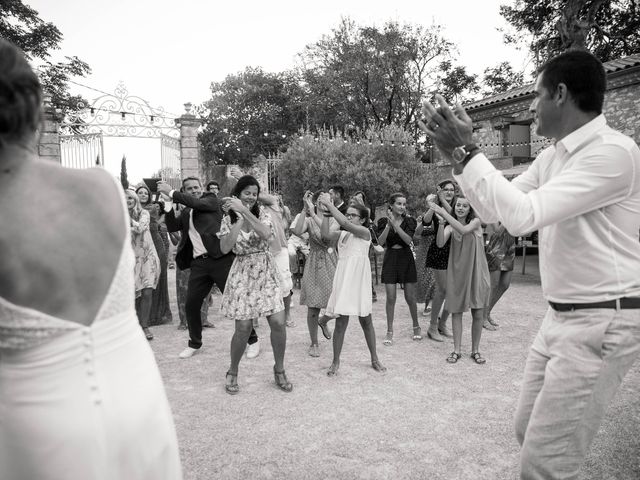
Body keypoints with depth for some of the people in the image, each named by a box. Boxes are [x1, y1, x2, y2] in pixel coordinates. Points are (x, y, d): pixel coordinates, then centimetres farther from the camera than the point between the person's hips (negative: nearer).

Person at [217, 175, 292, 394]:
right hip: (243, 273, -1)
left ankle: (279, 370, 16)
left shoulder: (262, 212, 2)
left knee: (278, 322, -6)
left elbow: (267, 234, -19)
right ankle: (232, 373, 21)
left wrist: (245, 211, -22)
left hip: (266, 272, 1)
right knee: (243, 327, -4)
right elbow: (225, 248, -11)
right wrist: (238, 219, -12)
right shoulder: (229, 219, 3)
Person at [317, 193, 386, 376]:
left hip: (359, 280, -2)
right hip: (343, 279, 2)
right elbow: (325, 235, -11)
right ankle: (335, 361, 15)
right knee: (341, 322, 3)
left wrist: (329, 204, -15)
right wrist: (326, 213, -13)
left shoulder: (365, 232, -4)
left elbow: (345, 223, -19)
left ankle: (374, 359, 26)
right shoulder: (341, 234, 8)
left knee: (366, 320, 11)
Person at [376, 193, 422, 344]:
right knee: (390, 298, -2)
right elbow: (380, 241, -14)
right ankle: (390, 332, 9)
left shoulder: (409, 221, -1)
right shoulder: (384, 222, 0)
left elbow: (408, 240, -17)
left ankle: (416, 327, 27)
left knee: (410, 297, 6)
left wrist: (395, 224, -24)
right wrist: (388, 225, -25)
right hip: (390, 259, 0)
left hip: (406, 259, 0)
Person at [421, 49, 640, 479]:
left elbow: (523, 215, -27)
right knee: (529, 432, 20)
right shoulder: (551, 157, 9)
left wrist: (467, 151, -20)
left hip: (602, 323, -8)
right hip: (561, 316, 9)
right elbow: (494, 211, 13)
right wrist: (458, 153, 4)